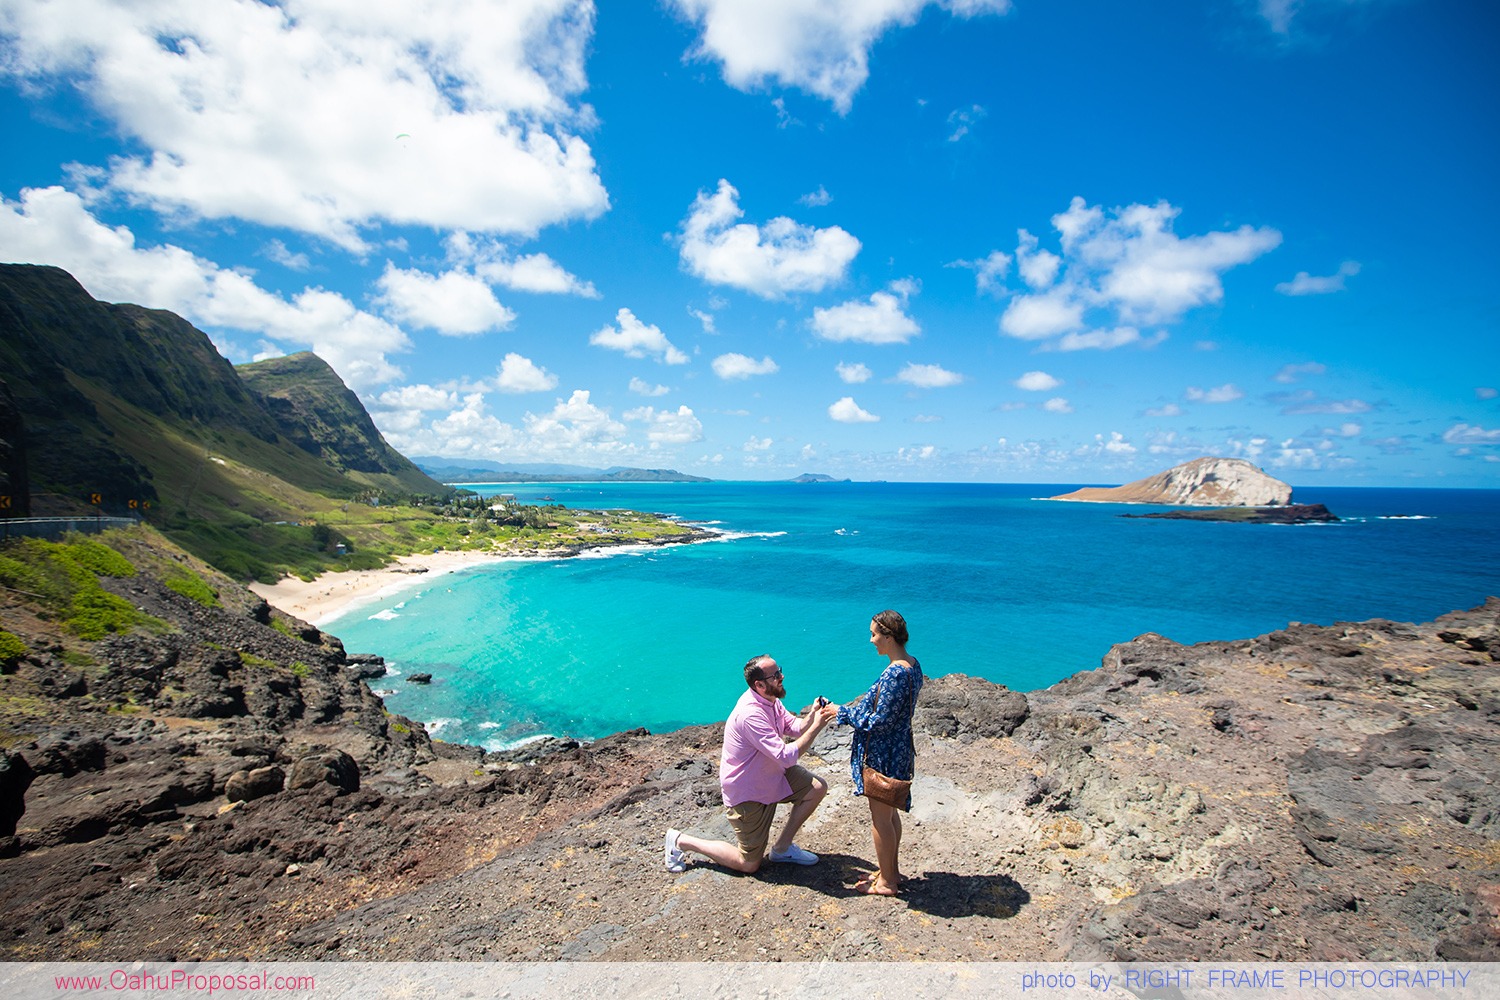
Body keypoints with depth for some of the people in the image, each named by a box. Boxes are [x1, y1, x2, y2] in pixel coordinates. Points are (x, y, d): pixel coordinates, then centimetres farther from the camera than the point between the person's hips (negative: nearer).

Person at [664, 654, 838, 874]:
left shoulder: (769, 700, -5)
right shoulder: (750, 714, -34)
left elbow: (794, 728, 0)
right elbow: (786, 756, -36)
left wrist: (812, 715, -19)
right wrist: (816, 727, -32)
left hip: (771, 775, 9)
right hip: (747, 793, -8)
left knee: (817, 788, -2)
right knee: (749, 864, 2)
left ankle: (782, 848, 14)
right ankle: (680, 841, 14)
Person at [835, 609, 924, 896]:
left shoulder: (895, 674, -28)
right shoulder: (912, 665, 2)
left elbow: (880, 722, -25)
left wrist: (844, 713, -14)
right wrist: (856, 708, 10)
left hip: (883, 754, -9)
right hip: (899, 749, 9)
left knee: (880, 818, 8)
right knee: (890, 813, 23)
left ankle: (886, 882, 24)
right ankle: (892, 871, 38)